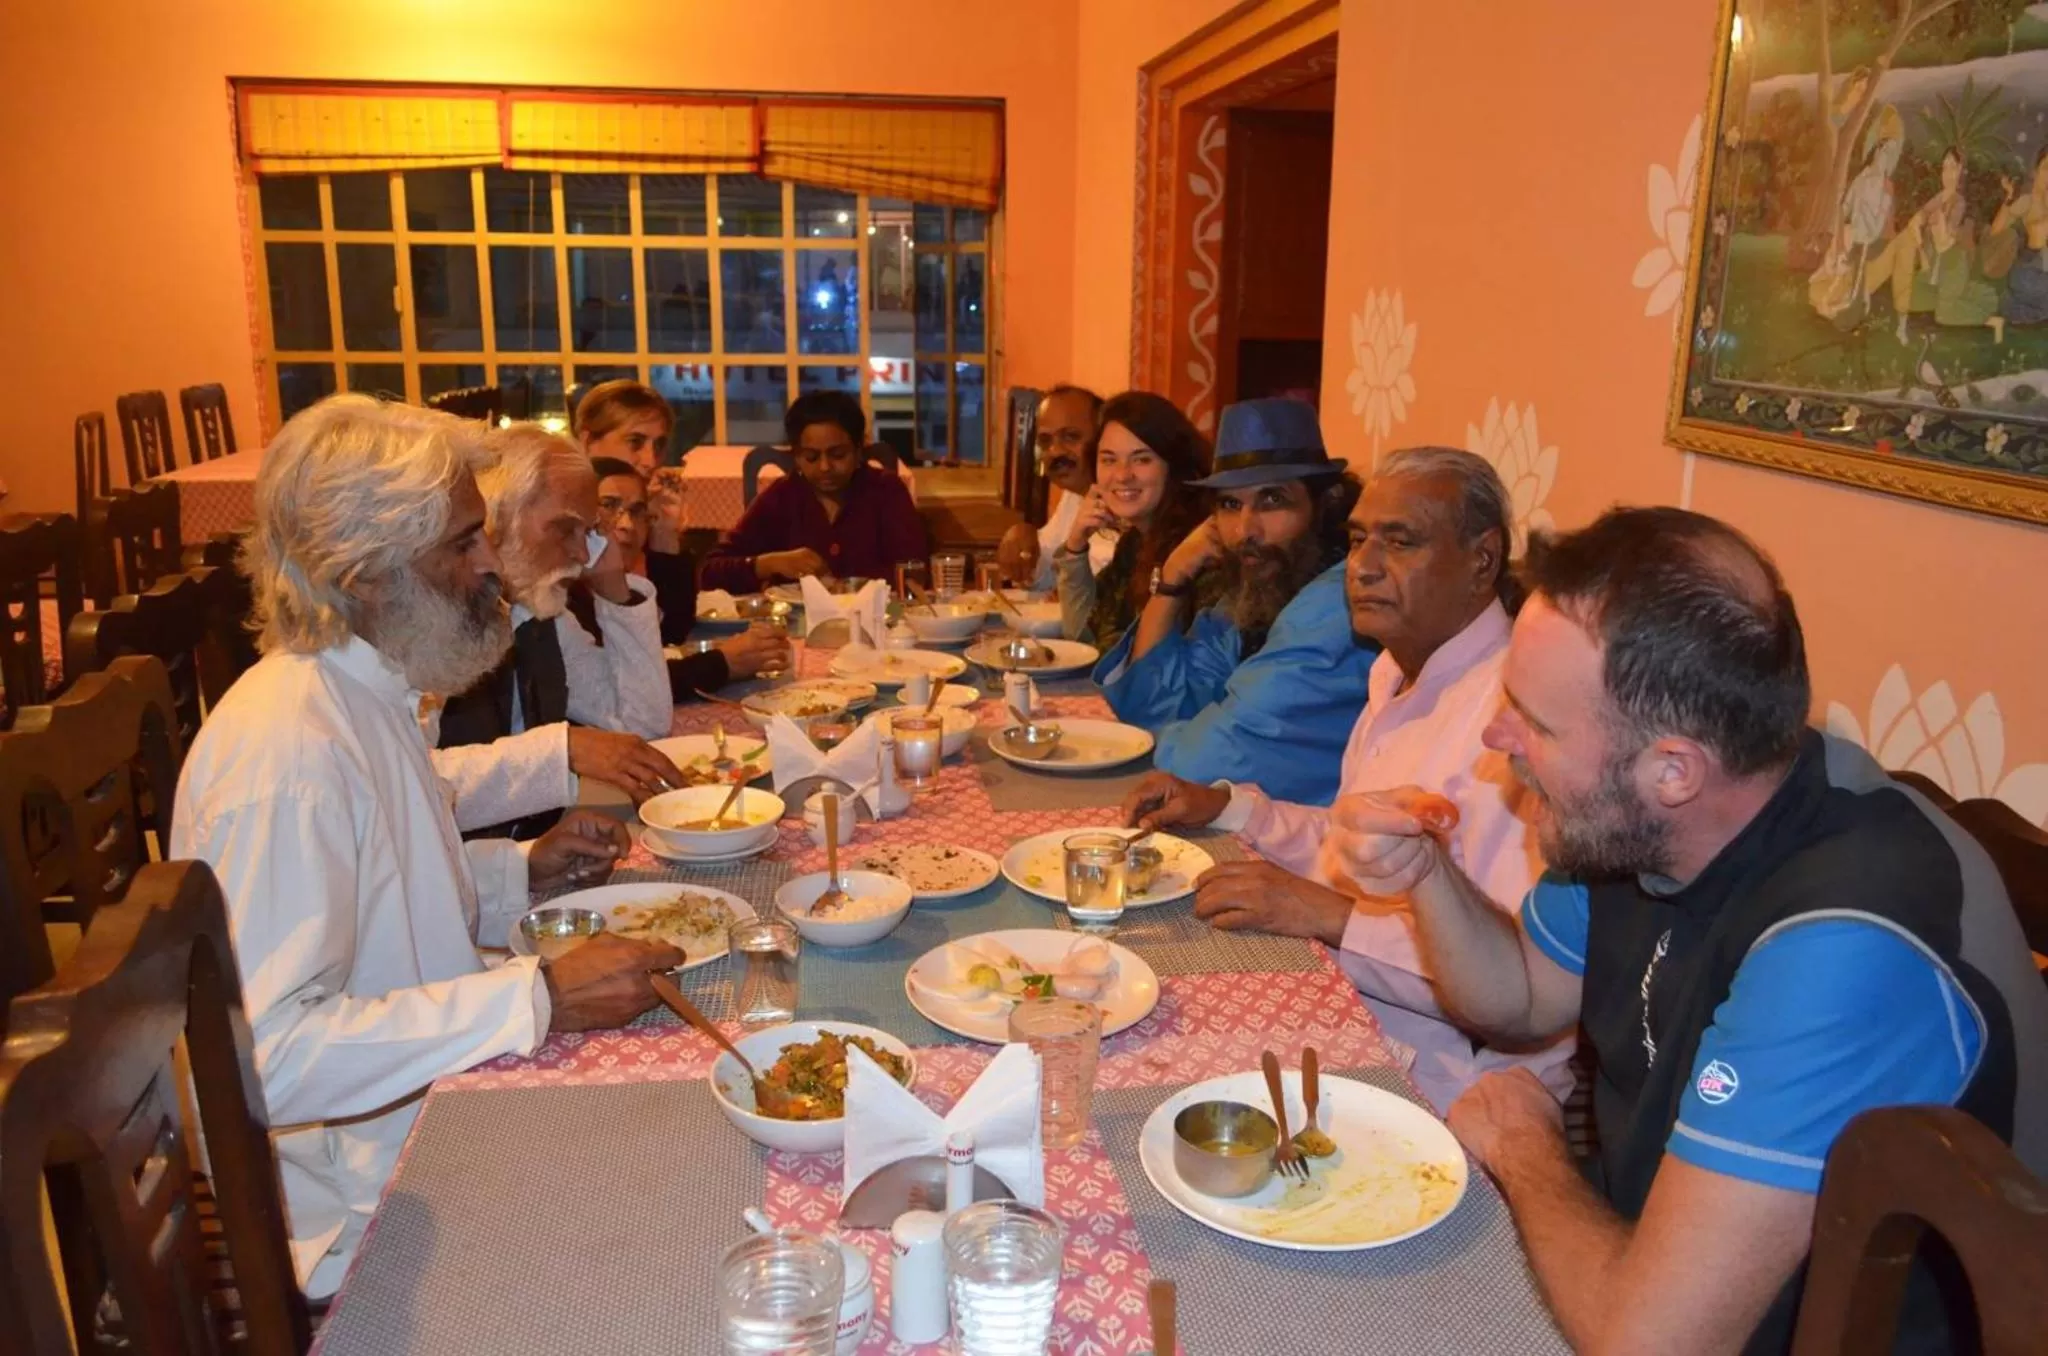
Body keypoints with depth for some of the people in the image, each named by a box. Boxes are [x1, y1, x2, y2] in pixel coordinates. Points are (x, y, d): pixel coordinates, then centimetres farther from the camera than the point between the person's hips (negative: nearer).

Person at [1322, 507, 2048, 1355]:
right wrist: (1426, 875, -12)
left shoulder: (1839, 957, -36)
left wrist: (1523, 1147, -16)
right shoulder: (1629, 824, -10)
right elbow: (1522, 1001, 7)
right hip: (1653, 1250, 6)